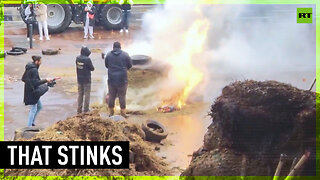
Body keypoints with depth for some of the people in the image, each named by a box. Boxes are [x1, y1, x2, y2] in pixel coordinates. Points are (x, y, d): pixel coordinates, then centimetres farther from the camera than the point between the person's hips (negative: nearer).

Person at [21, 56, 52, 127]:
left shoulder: (28, 68, 9)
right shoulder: (34, 70, -21)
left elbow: (23, 79, 16)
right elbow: (36, 82, -25)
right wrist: (45, 80, -19)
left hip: (29, 91, 10)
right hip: (32, 91, -10)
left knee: (39, 106, 20)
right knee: (34, 109, 0)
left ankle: (31, 122, 25)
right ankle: (29, 126, 4)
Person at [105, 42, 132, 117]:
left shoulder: (108, 55, 0)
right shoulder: (125, 55, -5)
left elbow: (106, 65, 10)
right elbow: (130, 65, 3)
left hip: (111, 79, 2)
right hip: (122, 79, -2)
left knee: (111, 96, 11)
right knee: (122, 96, 5)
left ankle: (111, 112, 16)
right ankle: (123, 113, 7)